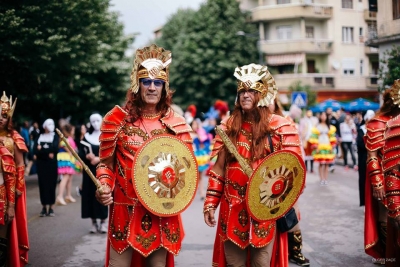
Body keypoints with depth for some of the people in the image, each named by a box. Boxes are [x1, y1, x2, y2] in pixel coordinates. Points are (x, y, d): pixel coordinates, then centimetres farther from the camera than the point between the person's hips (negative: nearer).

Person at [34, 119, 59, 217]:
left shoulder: (55, 137, 4)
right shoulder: (39, 137, 8)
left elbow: (55, 148, -12)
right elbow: (35, 150, -3)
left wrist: (42, 149, -9)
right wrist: (48, 153, -14)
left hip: (52, 165, -1)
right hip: (41, 165, 1)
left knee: (51, 184, -1)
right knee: (42, 184, 1)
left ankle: (51, 208, 4)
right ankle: (44, 207, 7)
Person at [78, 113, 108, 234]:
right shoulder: (86, 137, 7)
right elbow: (80, 154, 2)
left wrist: (99, 159, -17)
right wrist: (87, 156, -17)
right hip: (89, 171, 2)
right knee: (90, 194, 0)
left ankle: (103, 222, 2)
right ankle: (94, 222, 8)